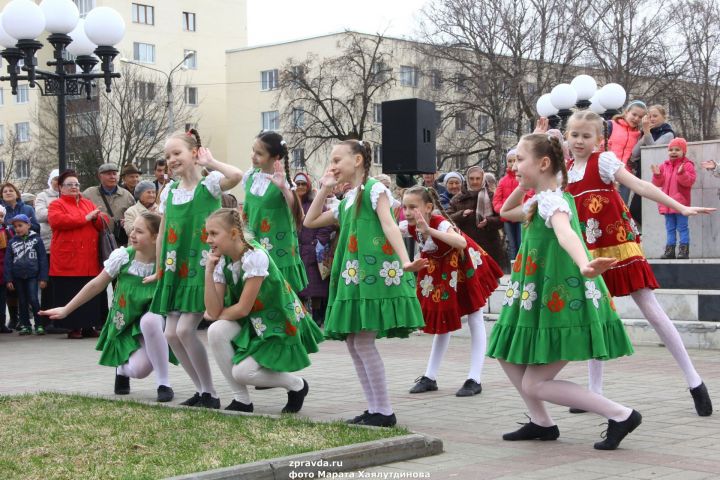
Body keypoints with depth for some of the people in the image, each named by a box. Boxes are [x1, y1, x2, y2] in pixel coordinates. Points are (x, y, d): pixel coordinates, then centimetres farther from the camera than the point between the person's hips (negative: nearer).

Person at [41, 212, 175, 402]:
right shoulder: (122, 256, -11)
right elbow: (96, 285, 0)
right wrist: (66, 310, 4)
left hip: (152, 317, -1)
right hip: (126, 321, 1)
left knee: (149, 321, -39)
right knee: (139, 369, -23)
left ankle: (163, 384, -21)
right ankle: (123, 368, 20)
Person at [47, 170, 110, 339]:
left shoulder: (88, 204, 19)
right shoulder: (56, 205, 3)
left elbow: (104, 224, 15)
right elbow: (57, 220, -18)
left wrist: (97, 218, -10)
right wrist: (86, 218, -13)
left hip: (90, 260, 5)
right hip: (68, 260, -5)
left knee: (91, 294, 5)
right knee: (71, 295, -3)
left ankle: (89, 326, 13)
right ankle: (73, 327, 5)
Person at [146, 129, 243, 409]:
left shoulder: (208, 184, -7)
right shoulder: (169, 192, 11)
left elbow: (236, 176, -30)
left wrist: (210, 162, -15)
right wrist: (159, 271, 18)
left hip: (202, 268, -7)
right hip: (176, 271, 7)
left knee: (185, 329, -15)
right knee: (171, 333, 2)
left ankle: (210, 393, 0)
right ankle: (201, 390, 15)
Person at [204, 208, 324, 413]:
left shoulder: (255, 256, -24)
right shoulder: (222, 262, -2)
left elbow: (243, 308, -23)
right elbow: (214, 311, -12)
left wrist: (221, 314, -5)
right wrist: (209, 271, -18)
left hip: (279, 323, -7)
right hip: (251, 322, 7)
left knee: (241, 372, -20)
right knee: (215, 331, -21)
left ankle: (297, 385, 9)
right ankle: (241, 400, -6)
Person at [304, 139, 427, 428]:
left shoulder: (374, 189, -3)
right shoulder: (346, 202, 20)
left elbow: (389, 225, -17)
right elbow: (309, 222, 25)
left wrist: (405, 262, -29)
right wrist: (324, 189, 18)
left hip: (376, 274, -9)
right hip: (353, 279, 9)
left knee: (364, 341, -11)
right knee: (352, 342, 6)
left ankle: (385, 412, -4)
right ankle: (374, 408, 12)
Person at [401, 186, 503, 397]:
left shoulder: (440, 223, -36)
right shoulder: (410, 226, -16)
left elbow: (461, 242, -55)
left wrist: (429, 230, -63)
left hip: (465, 268, -7)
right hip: (441, 273, 7)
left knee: (475, 322, 0)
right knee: (442, 323, 14)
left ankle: (475, 380, 0)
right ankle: (430, 377, 20)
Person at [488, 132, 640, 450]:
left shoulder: (552, 200, -19)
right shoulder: (541, 200, 11)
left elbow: (565, 233, -42)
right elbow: (506, 213, 31)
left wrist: (584, 266, -62)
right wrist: (523, 187, 13)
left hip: (563, 301, -10)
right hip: (543, 299, 10)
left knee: (533, 385, -7)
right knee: (508, 356, 17)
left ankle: (621, 415, -5)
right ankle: (542, 423, 26)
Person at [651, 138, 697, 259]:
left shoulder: (687, 165, -4)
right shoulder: (664, 166, 12)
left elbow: (689, 181, -16)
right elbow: (658, 183, 11)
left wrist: (681, 173, -29)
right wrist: (657, 175, -7)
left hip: (680, 203, -6)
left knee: (682, 227, -3)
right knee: (670, 228, 10)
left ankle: (684, 250, -1)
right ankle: (670, 249, 14)